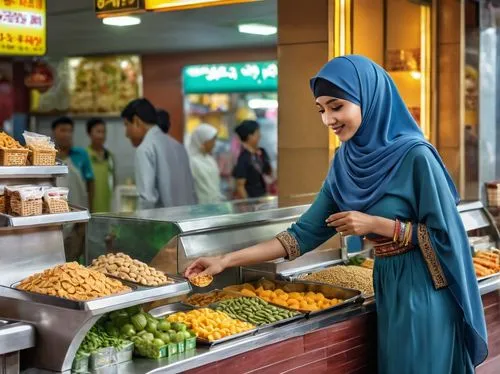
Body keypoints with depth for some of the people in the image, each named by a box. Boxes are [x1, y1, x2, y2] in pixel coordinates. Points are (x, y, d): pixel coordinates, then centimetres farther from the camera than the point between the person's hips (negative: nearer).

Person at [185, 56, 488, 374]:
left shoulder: (415, 156, -17)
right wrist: (227, 260, -3)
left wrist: (377, 224, -19)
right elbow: (306, 232, 2)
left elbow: (446, 234, -13)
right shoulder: (346, 162, 3)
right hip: (387, 290, 7)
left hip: (422, 292, -6)